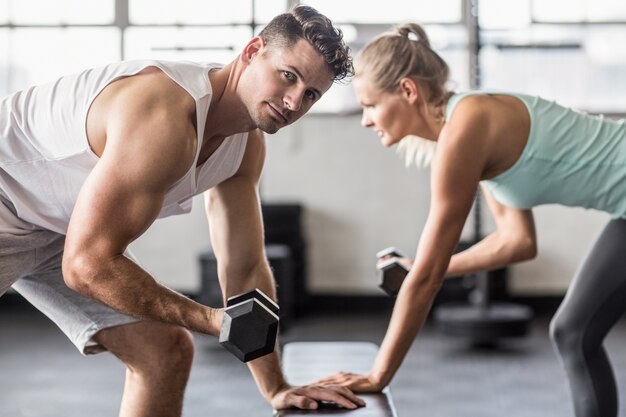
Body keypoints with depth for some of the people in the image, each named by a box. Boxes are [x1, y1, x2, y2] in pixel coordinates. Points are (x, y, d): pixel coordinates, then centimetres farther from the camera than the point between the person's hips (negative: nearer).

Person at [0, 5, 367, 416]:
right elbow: (88, 264, -33)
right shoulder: (167, 119, -34)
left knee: (166, 353, 3)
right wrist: (212, 319, -29)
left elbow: (245, 269, 3)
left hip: (59, 226, 9)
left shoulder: (247, 145, -4)